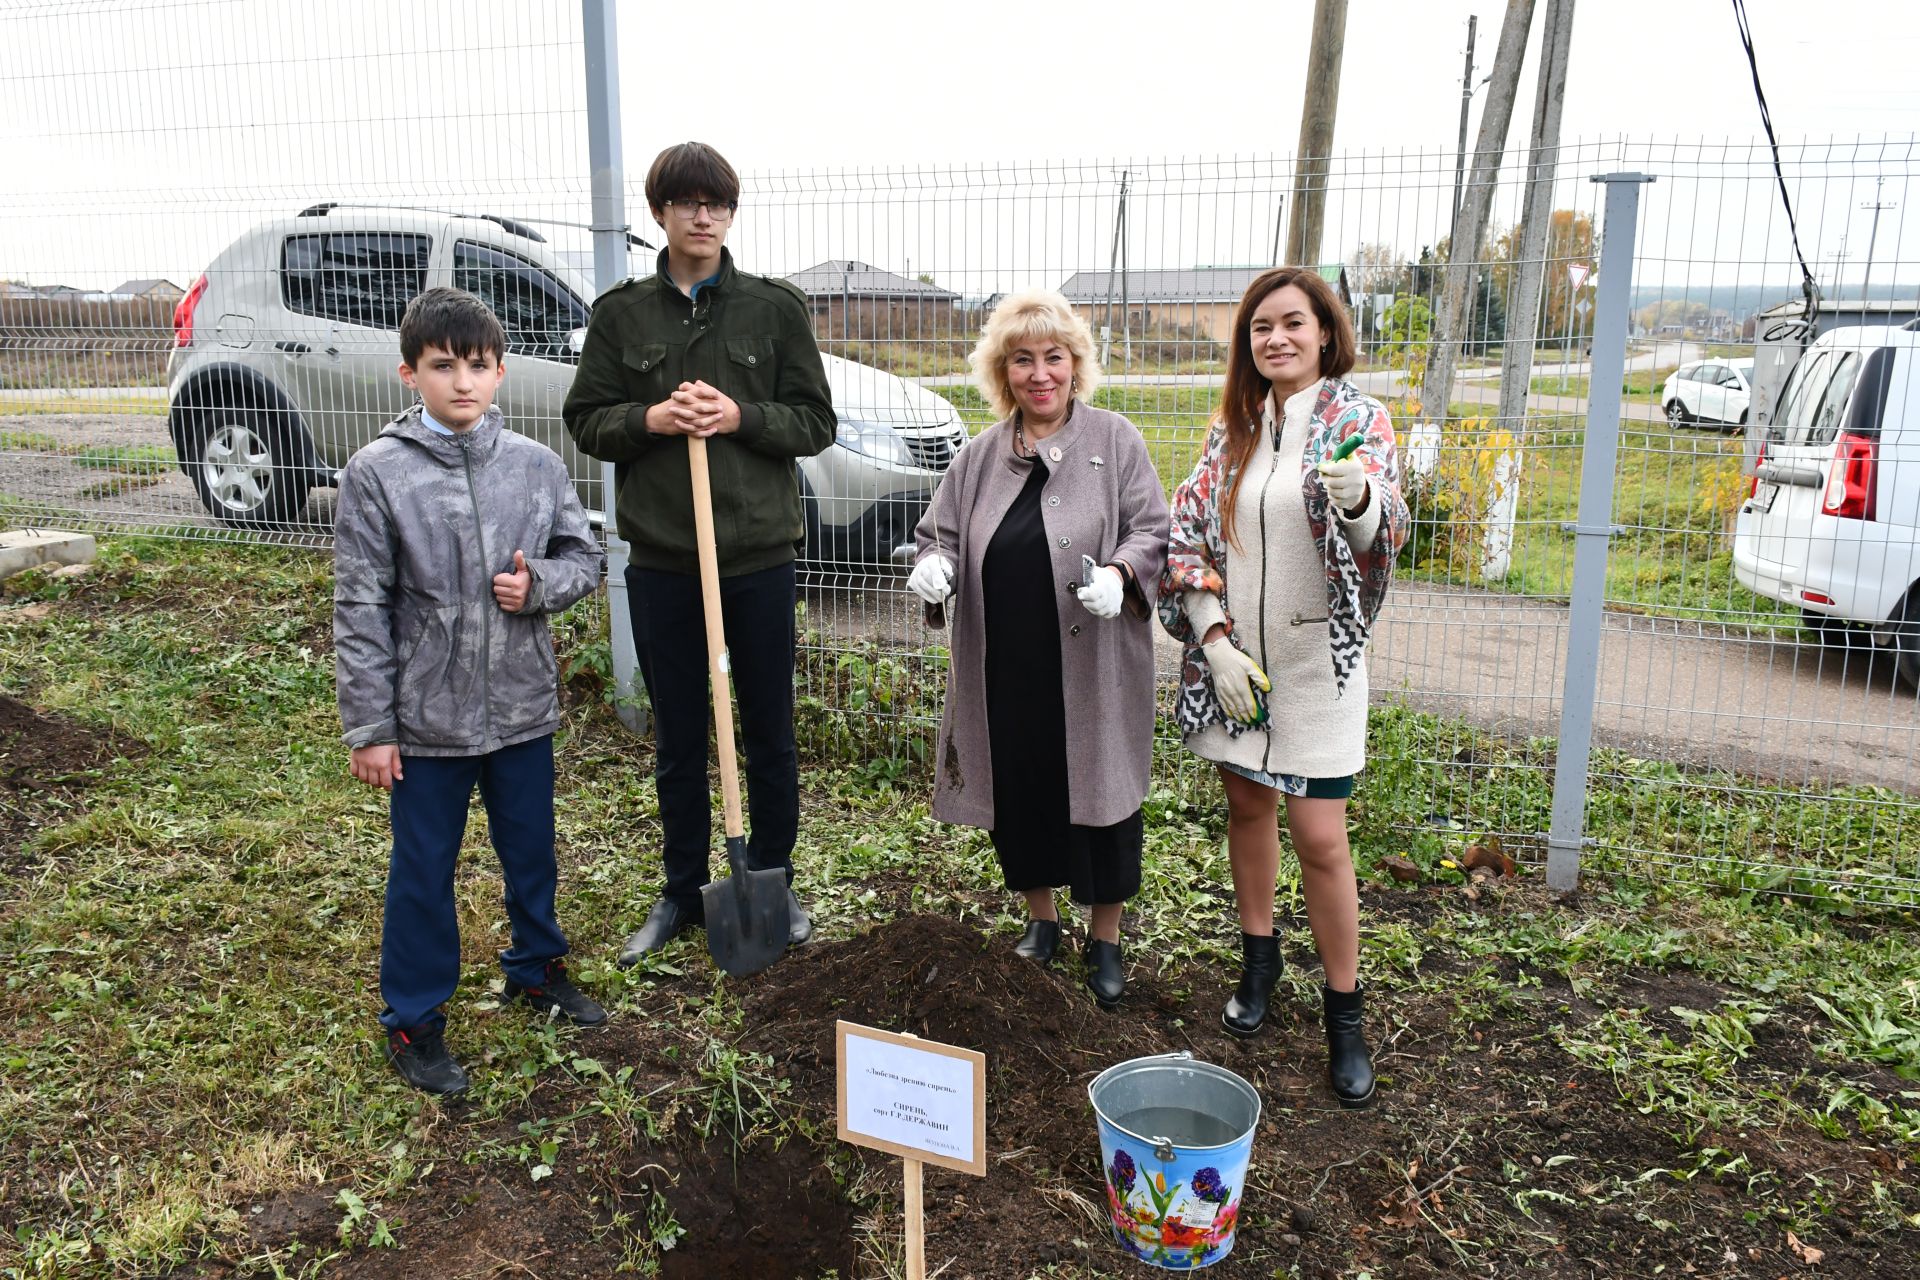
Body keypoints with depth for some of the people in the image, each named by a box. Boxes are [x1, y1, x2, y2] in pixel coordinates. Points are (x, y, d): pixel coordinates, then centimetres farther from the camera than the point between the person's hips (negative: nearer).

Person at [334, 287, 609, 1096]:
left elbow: (585, 557, 9)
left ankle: (537, 968, 43)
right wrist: (369, 726, -9)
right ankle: (413, 1018, 28)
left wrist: (538, 584, -14)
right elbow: (361, 610, -9)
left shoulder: (536, 466, -2)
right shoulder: (377, 474, -10)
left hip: (524, 708, 3)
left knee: (532, 852, 20)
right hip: (427, 719, -3)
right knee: (423, 871, 10)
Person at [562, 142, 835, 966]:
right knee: (678, 739, 12)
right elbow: (585, 422, 5)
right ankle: (682, 893, 28)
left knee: (770, 733, 10)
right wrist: (650, 418, -15)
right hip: (660, 558, 1)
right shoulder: (621, 313, 5)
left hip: (758, 554, -1)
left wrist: (741, 416, -17)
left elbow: (816, 423, 0)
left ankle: (774, 886, 28)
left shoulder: (775, 308, 1)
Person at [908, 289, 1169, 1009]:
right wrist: (933, 569, -9)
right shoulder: (981, 457, 10)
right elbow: (939, 534, 14)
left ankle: (1105, 939, 23)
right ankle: (1040, 918, 35)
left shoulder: (1114, 441, 0)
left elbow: (1153, 529, -2)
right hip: (1007, 672, 3)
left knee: (1098, 791, 4)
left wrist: (1119, 573, -23)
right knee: (1018, 794, 12)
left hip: (1091, 671, -3)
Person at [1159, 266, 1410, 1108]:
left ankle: (1343, 1008, 12)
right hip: (1233, 657, 4)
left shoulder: (1357, 421, -5)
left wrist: (1361, 499, -43)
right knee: (1247, 806, 15)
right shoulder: (1232, 428, 6)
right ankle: (1259, 957, 36)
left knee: (1320, 840, -5)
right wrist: (1215, 639, -9)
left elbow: (1383, 536, -19)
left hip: (1316, 660, -4)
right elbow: (1187, 535, 2)